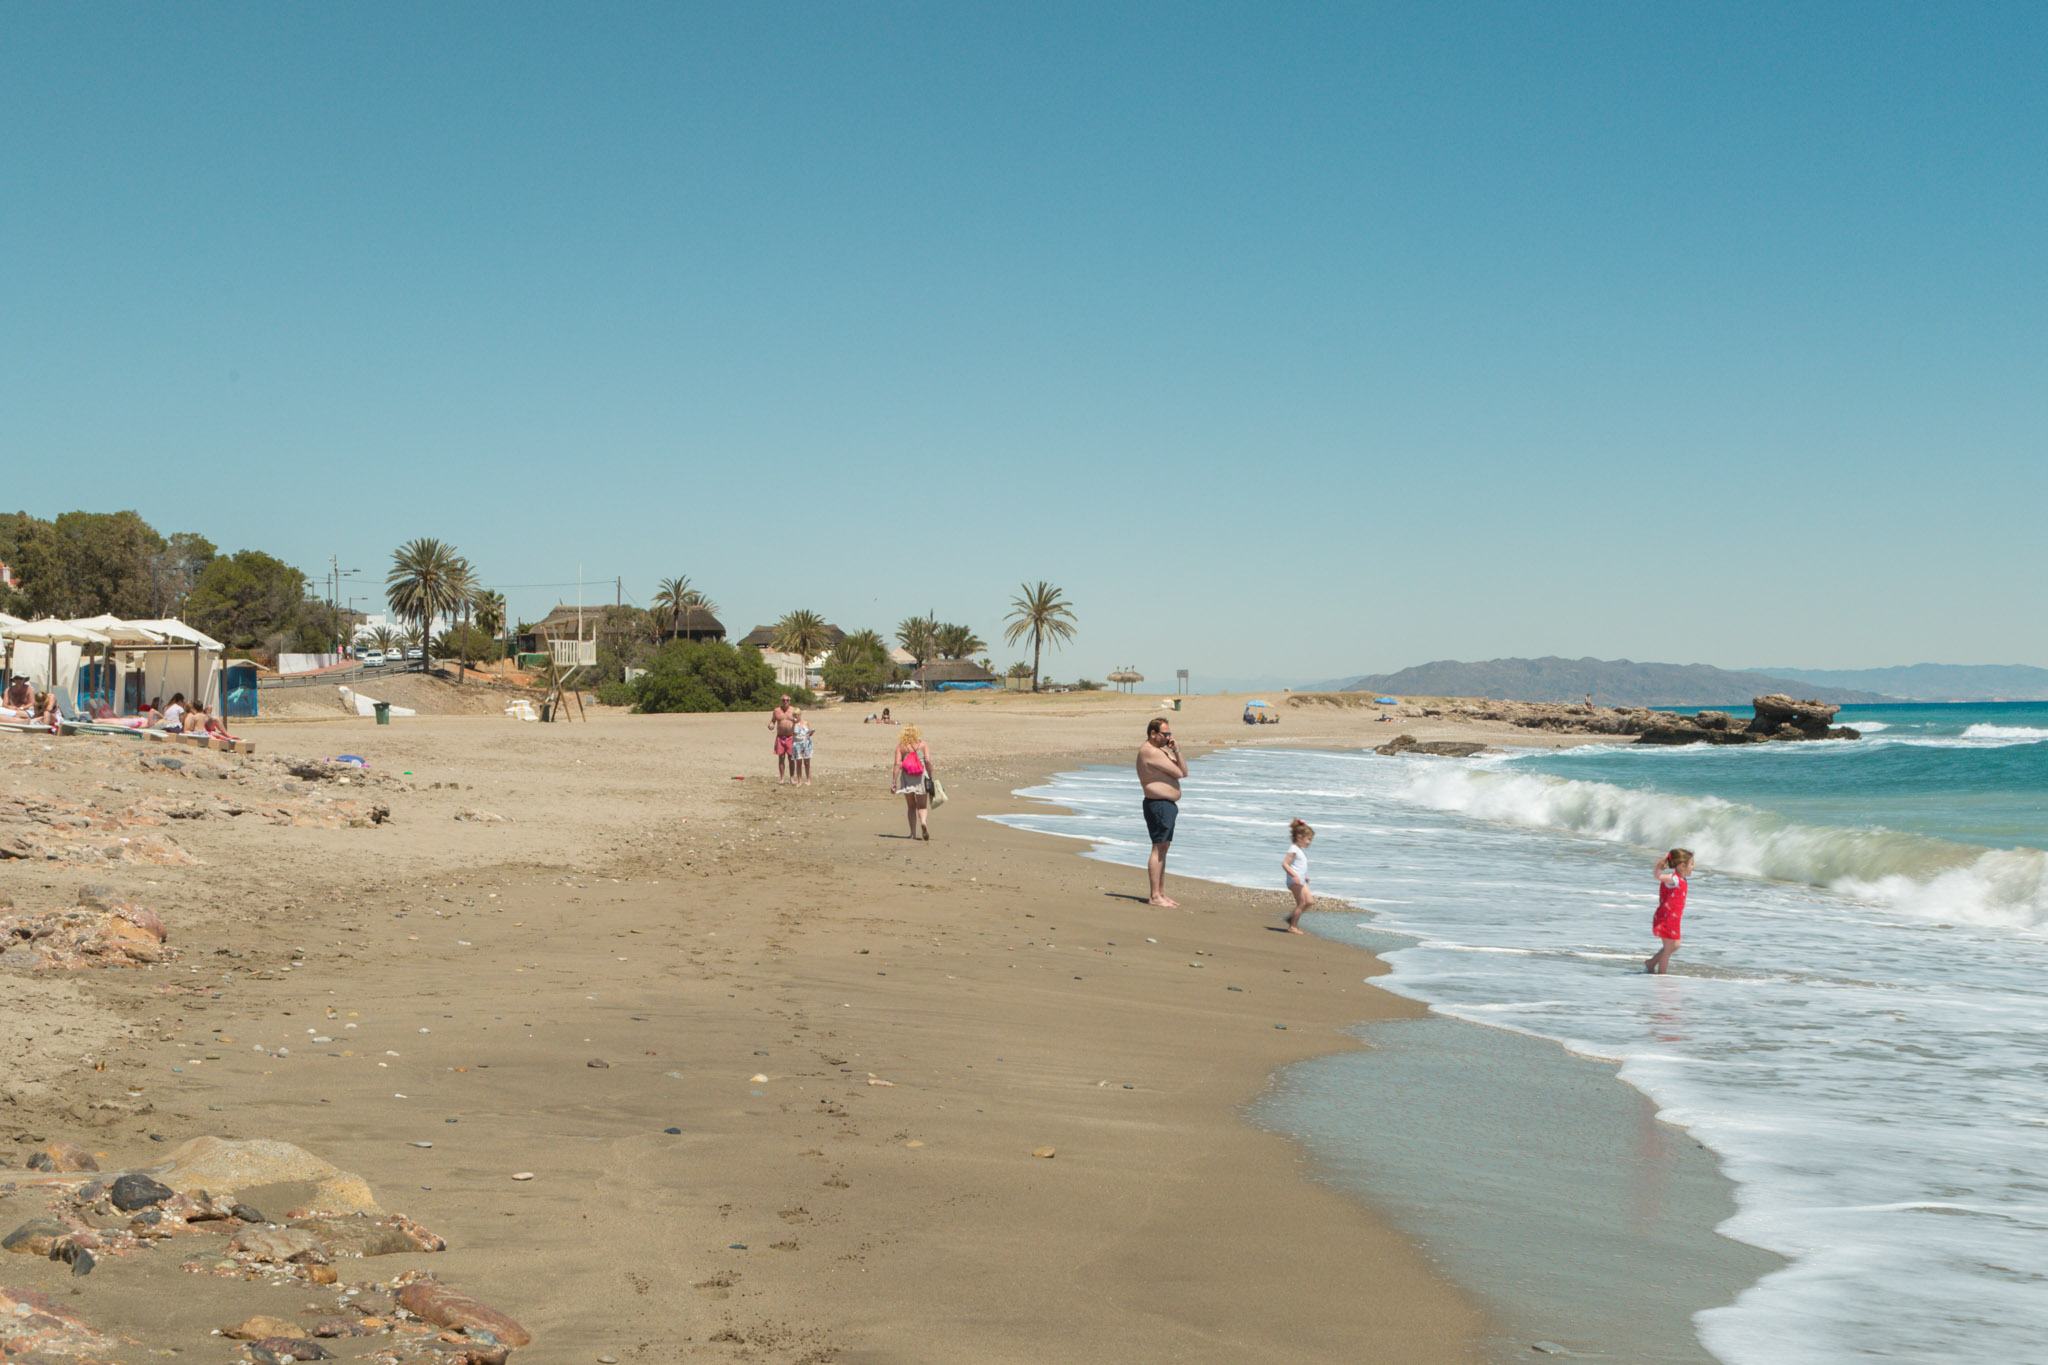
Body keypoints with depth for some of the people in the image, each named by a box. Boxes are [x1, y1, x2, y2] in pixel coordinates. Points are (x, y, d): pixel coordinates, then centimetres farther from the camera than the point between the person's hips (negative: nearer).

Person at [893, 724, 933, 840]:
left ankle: (913, 833, 9)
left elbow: (897, 765, -6)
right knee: (922, 806, 7)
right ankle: (923, 822, -24)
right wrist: (930, 777, 0)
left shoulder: (900, 746, 2)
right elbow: (928, 761, -7)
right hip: (921, 777, 0)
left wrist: (894, 782, -6)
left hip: (906, 778, 0)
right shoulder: (922, 744, 2)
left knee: (911, 806, 13)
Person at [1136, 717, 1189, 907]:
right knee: (1158, 849, -9)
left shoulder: (1162, 750, 17)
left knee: (1163, 849, 14)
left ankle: (1162, 894, 20)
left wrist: (1175, 751, -1)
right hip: (1158, 804, -11)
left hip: (1168, 805, 11)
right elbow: (1178, 773, -17)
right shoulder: (1150, 751, -16)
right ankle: (1155, 897, -8)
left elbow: (1185, 772, 11)